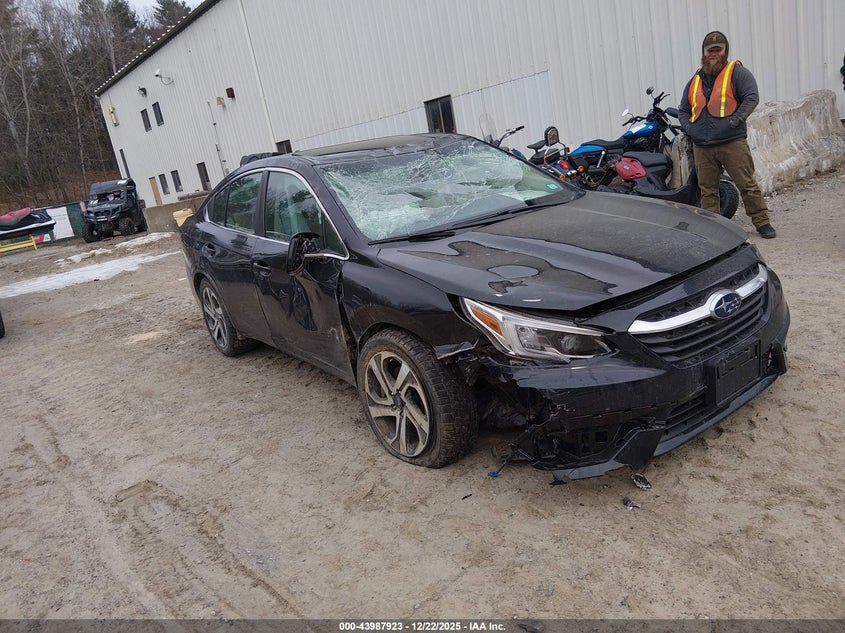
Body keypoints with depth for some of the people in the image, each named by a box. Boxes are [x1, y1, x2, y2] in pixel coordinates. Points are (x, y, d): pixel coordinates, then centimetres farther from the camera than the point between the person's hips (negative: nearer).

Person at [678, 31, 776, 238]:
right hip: (701, 147, 5)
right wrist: (688, 127, 3)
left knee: (747, 185, -3)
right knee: (707, 190, 7)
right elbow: (683, 109, 23)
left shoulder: (737, 72, 4)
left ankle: (762, 222, 6)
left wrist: (737, 118, -21)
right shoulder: (695, 80, 19)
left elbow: (752, 97, -6)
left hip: (732, 142, -4)